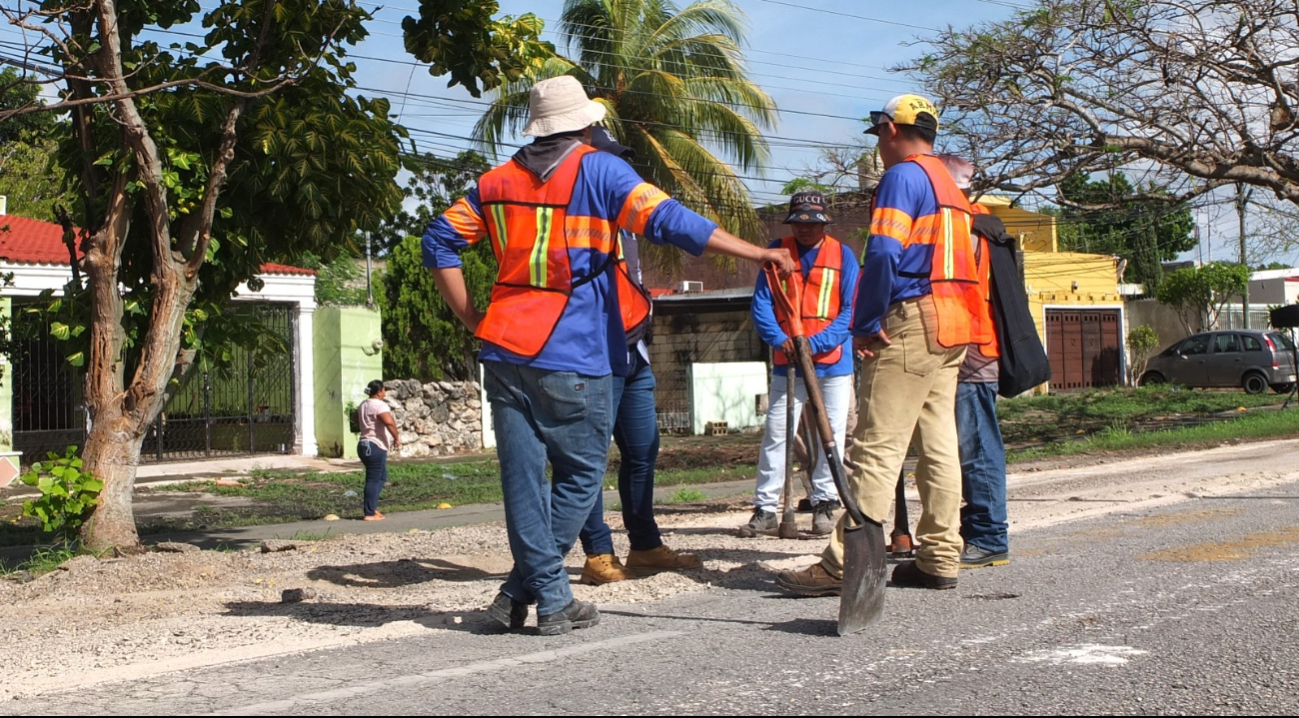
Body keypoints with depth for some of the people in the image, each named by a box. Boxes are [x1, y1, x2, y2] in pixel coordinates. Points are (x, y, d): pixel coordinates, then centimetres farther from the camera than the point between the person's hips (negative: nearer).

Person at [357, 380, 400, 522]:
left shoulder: (363, 405, 15)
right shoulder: (379, 405, -14)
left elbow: (357, 420, 32)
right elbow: (389, 422, -29)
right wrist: (397, 437, -19)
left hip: (364, 445, 10)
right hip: (375, 447, -10)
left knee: (382, 477, 19)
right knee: (374, 479, -5)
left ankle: (370, 504, 16)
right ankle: (370, 514, -2)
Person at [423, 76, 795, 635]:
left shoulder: (498, 181, 15)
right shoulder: (598, 171, -1)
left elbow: (439, 242, 13)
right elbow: (668, 221, -11)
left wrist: (474, 321, 13)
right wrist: (756, 254, -11)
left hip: (505, 351, 5)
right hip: (573, 358, -5)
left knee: (523, 475, 6)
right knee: (580, 473, 7)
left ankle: (550, 597, 8)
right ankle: (520, 590, 4)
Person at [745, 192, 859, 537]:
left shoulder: (842, 255, 2)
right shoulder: (777, 253, 5)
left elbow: (851, 310, -5)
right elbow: (761, 303, 0)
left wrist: (815, 343, -17)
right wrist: (780, 338, -18)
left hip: (833, 363, 0)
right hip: (787, 363, 0)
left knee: (831, 435, 4)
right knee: (775, 433, -2)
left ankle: (824, 505, 13)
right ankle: (765, 507, 2)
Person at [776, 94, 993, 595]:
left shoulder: (903, 176, -7)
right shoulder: (950, 184, 21)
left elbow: (883, 254, -19)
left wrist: (865, 325, -13)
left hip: (911, 324, -9)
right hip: (952, 330, 10)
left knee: (878, 446, -11)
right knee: (938, 445, 10)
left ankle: (844, 565, -12)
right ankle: (940, 560, 13)